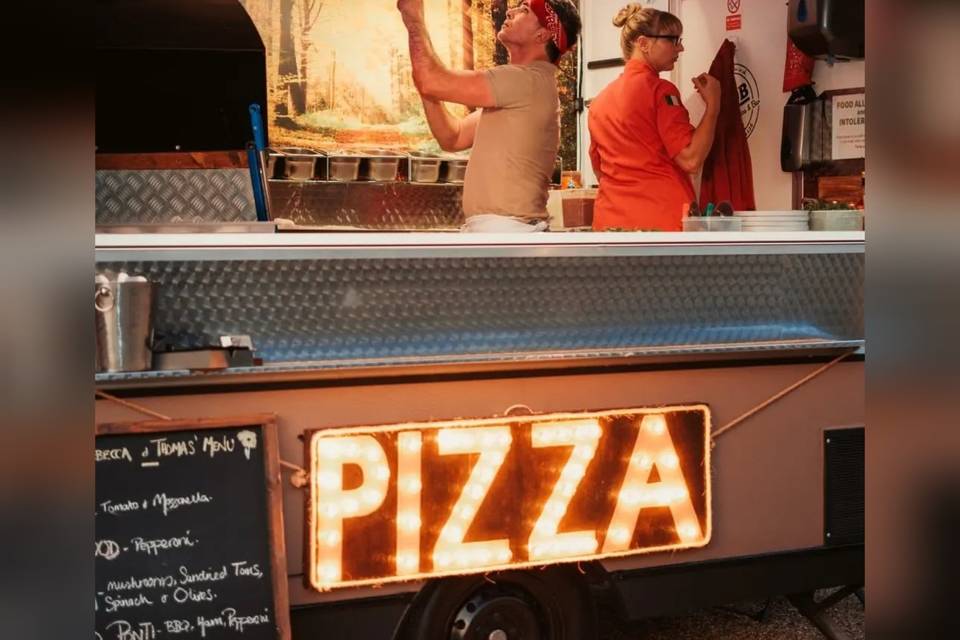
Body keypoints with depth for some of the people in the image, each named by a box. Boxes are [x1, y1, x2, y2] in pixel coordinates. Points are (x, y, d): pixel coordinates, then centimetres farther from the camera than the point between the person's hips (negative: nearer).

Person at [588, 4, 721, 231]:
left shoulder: (600, 100, 14)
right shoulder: (660, 90, -7)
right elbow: (690, 159, -14)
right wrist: (713, 104, -5)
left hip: (611, 218, 7)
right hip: (662, 217, -7)